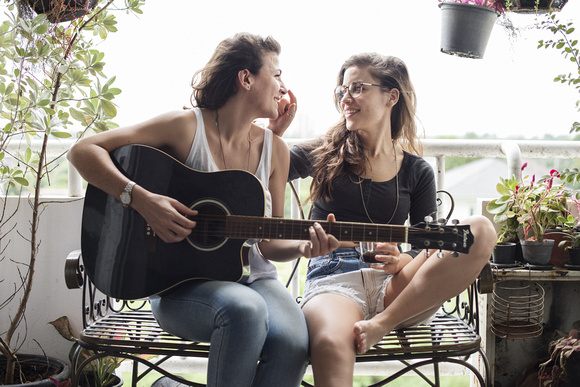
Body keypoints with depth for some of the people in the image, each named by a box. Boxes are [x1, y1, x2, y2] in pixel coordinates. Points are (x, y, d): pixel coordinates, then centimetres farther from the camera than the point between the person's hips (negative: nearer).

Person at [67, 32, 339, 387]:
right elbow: (83, 151, -10)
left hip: (253, 276, 4)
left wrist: (304, 246, -11)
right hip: (182, 281, -4)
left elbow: (268, 243, 11)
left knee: (293, 343, -28)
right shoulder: (186, 126, -6)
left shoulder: (275, 150, 8)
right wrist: (140, 198, -23)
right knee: (245, 309, -37)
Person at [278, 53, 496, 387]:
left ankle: (381, 322, -24)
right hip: (332, 280, -4)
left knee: (481, 231, -24)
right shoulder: (325, 154, 13)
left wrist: (402, 261, -10)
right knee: (331, 344, -43)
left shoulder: (417, 171, 15)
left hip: (393, 286, 4)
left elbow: (431, 254, 12)